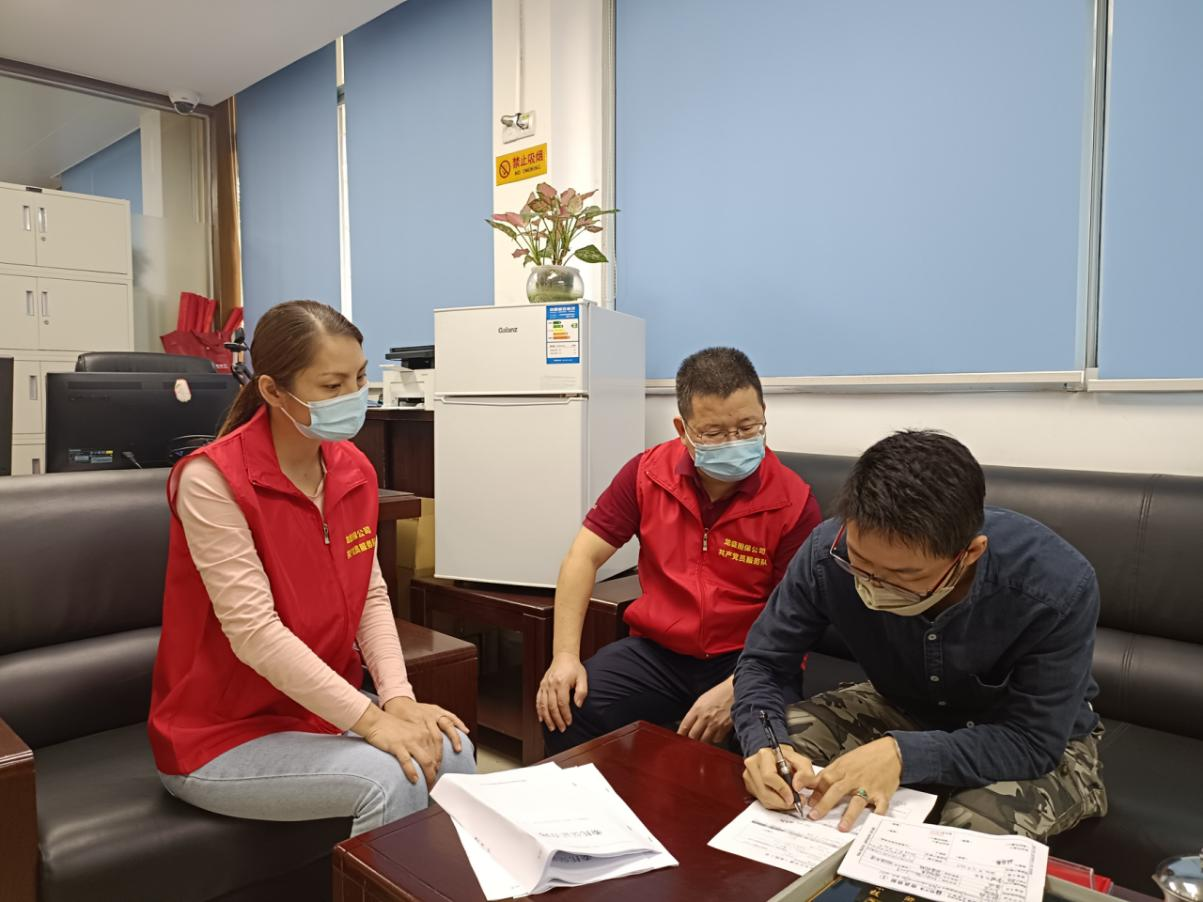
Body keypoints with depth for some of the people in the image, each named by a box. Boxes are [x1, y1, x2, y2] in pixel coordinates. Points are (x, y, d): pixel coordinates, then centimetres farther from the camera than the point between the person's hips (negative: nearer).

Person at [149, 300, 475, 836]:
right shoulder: (212, 480, -20)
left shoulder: (354, 470, -1)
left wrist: (399, 699, -13)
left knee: (450, 752, -14)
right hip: (222, 737, -5)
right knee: (388, 781, -25)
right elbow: (253, 630, -25)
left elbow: (370, 596, 2)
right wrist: (370, 720, -26)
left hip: (324, 709, 6)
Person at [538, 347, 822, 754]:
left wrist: (734, 690, -24)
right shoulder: (648, 473, -3)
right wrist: (565, 655, -11)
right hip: (656, 652, 3)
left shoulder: (793, 501, -11)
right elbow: (584, 557, -1)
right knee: (564, 712, -17)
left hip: (749, 662, -2)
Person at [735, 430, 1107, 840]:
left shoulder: (1058, 588, -35)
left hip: (1045, 737, -2)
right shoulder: (829, 552, -28)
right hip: (906, 710, 2)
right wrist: (764, 744, -37)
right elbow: (762, 662, -16)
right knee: (769, 752, -17)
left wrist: (904, 754, -42)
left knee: (974, 832, -32)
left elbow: (1034, 742, -27)